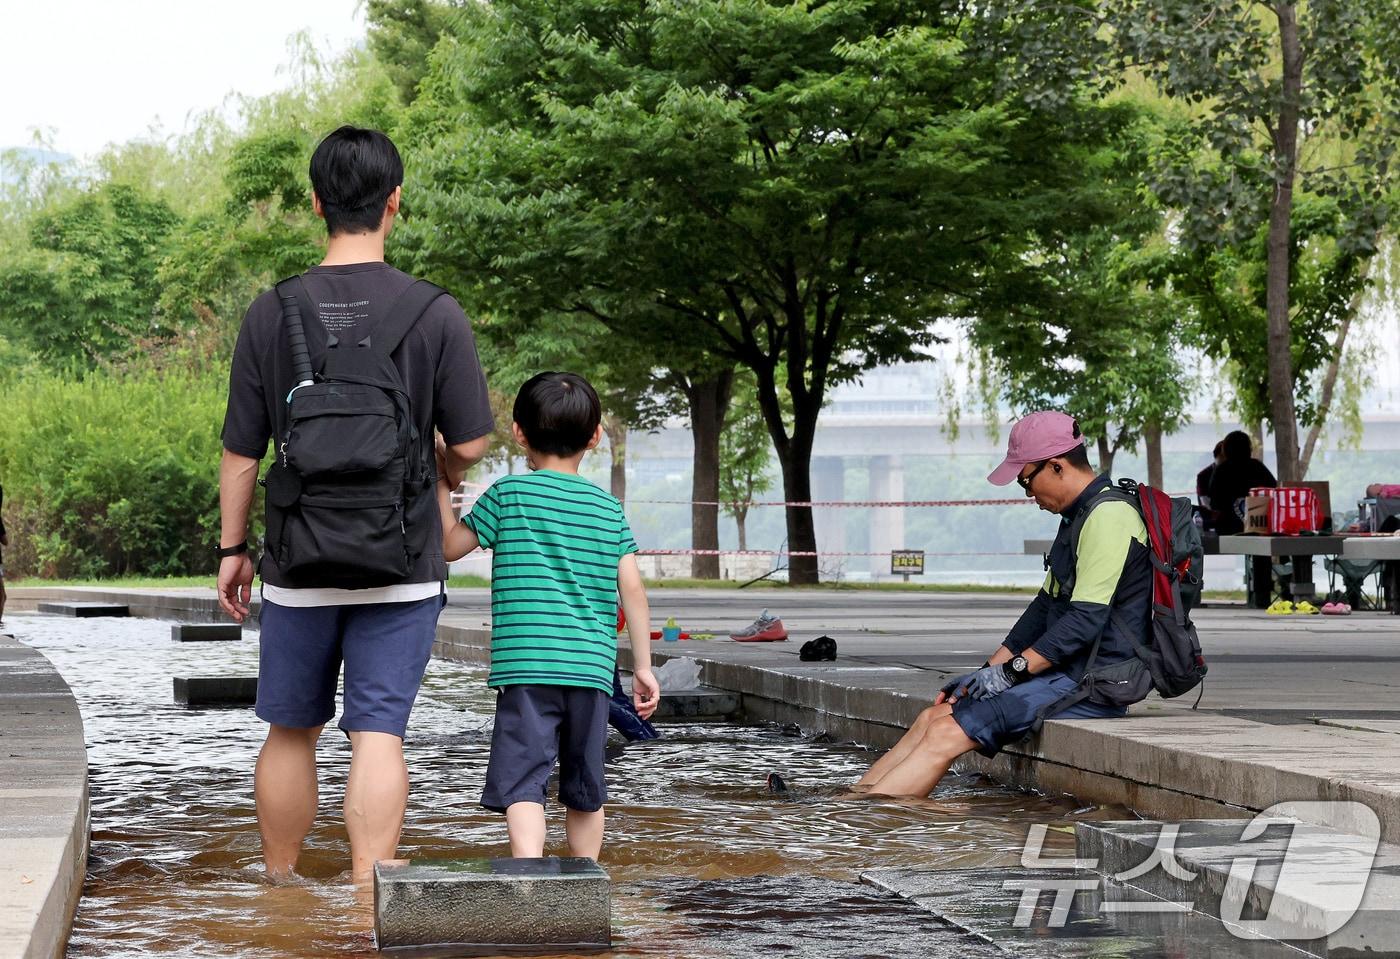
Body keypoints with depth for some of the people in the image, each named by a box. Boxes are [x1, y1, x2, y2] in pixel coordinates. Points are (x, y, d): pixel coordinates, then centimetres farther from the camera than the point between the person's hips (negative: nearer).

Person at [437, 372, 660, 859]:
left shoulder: (509, 493, 1)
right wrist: (643, 665, 11)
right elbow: (632, 588, 6)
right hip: (591, 669, 4)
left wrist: (442, 490, 23)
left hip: (525, 668, -4)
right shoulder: (609, 508, 10)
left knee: (522, 782, -11)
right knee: (585, 788, 16)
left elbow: (449, 545, 9)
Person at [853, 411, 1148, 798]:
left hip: (1093, 681, -10)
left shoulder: (1109, 516, -16)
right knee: (931, 718, 2)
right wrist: (988, 670, 14)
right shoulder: (1078, 516, 18)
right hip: (1065, 673, 10)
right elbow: (1046, 606, 22)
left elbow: (1086, 619, -22)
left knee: (948, 733, -18)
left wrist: (1011, 671, -18)